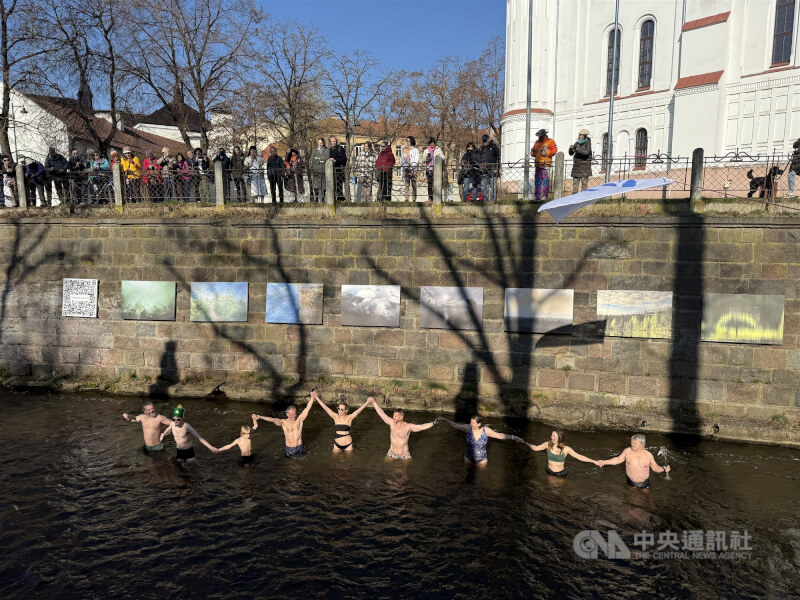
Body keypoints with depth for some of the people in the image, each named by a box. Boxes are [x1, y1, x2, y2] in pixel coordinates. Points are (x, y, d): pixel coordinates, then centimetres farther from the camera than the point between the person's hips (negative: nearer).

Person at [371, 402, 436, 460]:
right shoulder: (392, 423, -8)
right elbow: (381, 413, -4)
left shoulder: (408, 426, -14)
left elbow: (422, 427, -20)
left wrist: (433, 423, -31)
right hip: (392, 454, 2)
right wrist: (374, 402, -4)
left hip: (404, 455, -2)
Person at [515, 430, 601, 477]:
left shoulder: (566, 449, -20)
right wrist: (524, 442, -9)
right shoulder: (548, 444, -14)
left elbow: (579, 457, -15)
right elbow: (535, 448, -2)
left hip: (560, 473, -2)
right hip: (549, 472, 2)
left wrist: (594, 461, -19)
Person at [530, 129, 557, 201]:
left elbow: (554, 150, -9)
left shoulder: (550, 142, 2)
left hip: (545, 164, -6)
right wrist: (533, 152, 3)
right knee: (537, 180, 6)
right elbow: (533, 152, 25)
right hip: (537, 164, 6)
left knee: (545, 180, -7)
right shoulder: (537, 142, 21)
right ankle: (537, 195, 11)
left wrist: (546, 152, -20)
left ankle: (545, 195, -5)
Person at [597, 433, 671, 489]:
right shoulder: (627, 451, -14)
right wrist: (604, 462, -5)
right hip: (631, 482, 1)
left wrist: (664, 469, -25)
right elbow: (618, 459, -1)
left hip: (644, 484, -1)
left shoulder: (648, 455, -15)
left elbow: (655, 467, -5)